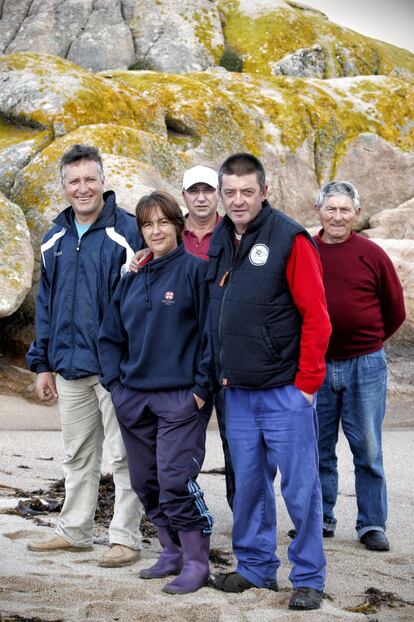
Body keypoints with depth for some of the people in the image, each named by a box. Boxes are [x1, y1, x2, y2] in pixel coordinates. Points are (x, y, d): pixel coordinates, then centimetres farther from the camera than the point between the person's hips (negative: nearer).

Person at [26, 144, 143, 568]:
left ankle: (125, 537, 10)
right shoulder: (55, 239, 11)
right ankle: (74, 531, 27)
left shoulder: (127, 231, -8)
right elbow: (46, 305, 16)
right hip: (70, 368, 6)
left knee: (123, 456, 2)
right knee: (77, 456, 16)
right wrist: (42, 363, 12)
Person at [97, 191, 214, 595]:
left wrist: (202, 387, -12)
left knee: (176, 480, -10)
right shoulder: (131, 278, 13)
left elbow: (211, 331, -8)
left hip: (180, 398, -6)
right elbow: (110, 336, 17)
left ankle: (196, 562, 1)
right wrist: (115, 383, 6)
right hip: (133, 398, 6)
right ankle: (172, 553, 24)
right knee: (146, 482, 11)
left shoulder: (195, 269, -5)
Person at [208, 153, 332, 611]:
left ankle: (308, 578, 14)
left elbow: (316, 316, -12)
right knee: (248, 485, 14)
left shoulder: (289, 239, -10)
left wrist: (307, 383, -12)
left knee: (299, 487, 1)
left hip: (285, 392, -6)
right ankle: (255, 567, 27)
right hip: (237, 393, 6)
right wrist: (221, 372, 11)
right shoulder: (218, 242, 8)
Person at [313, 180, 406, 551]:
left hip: (365, 367, -2)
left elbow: (395, 310, 7)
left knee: (368, 451, 3)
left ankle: (372, 524, 12)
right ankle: (321, 520, 22)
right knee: (318, 449, 10)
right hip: (315, 366, 2)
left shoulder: (371, 254, -2)